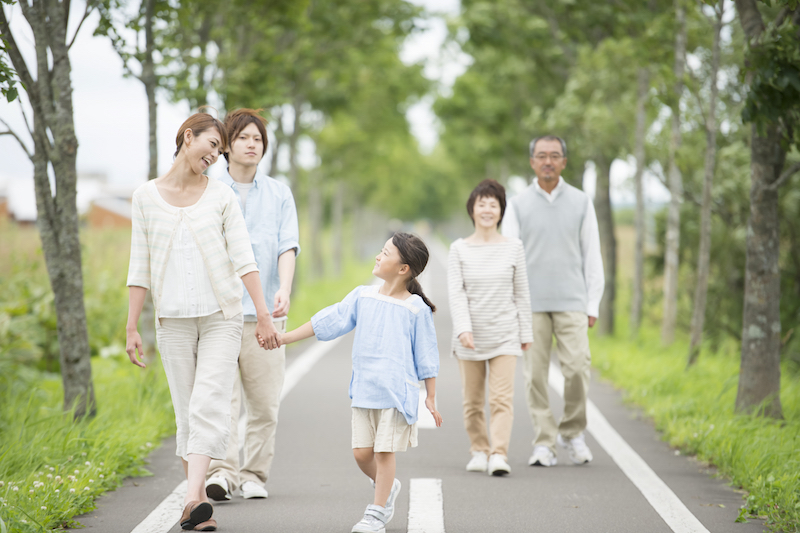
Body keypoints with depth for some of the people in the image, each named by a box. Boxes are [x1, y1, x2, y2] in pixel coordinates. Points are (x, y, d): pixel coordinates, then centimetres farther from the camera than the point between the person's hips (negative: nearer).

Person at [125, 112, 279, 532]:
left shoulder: (222, 197, 3)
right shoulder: (146, 197, 5)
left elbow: (243, 259, -1)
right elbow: (140, 268, 6)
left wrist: (264, 316, -8)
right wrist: (131, 328, 3)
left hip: (221, 319, -1)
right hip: (173, 321, 1)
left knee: (208, 406, -15)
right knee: (186, 413, 3)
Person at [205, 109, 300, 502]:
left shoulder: (279, 193, 12)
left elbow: (288, 246, 2)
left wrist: (284, 291, -15)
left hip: (265, 311, 2)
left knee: (264, 400, 2)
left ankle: (254, 475, 12)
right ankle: (221, 472, -17)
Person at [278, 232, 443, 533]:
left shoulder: (416, 309, -3)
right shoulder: (362, 296, 8)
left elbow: (426, 357, 1)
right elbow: (329, 321, 10)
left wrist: (431, 398, 2)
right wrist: (286, 338, 7)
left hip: (396, 392, -4)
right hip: (363, 391, 5)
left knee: (384, 451, -3)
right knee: (361, 452, 4)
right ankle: (387, 487, 32)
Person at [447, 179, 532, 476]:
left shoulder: (513, 248, 4)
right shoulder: (459, 250, 2)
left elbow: (521, 293, 8)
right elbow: (456, 292, -5)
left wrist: (525, 332, 8)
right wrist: (463, 329, -18)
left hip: (505, 335, -1)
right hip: (470, 337, 1)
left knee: (502, 398, -11)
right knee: (473, 400, 6)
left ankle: (499, 454, -16)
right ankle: (479, 451, 18)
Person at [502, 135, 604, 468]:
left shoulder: (580, 202, 7)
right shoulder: (518, 204, 6)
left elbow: (592, 255, 8)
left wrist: (593, 305, 2)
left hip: (571, 302, 0)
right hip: (531, 303, 0)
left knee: (577, 369, -9)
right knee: (535, 374, -2)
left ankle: (573, 433, 12)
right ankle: (544, 443, 5)